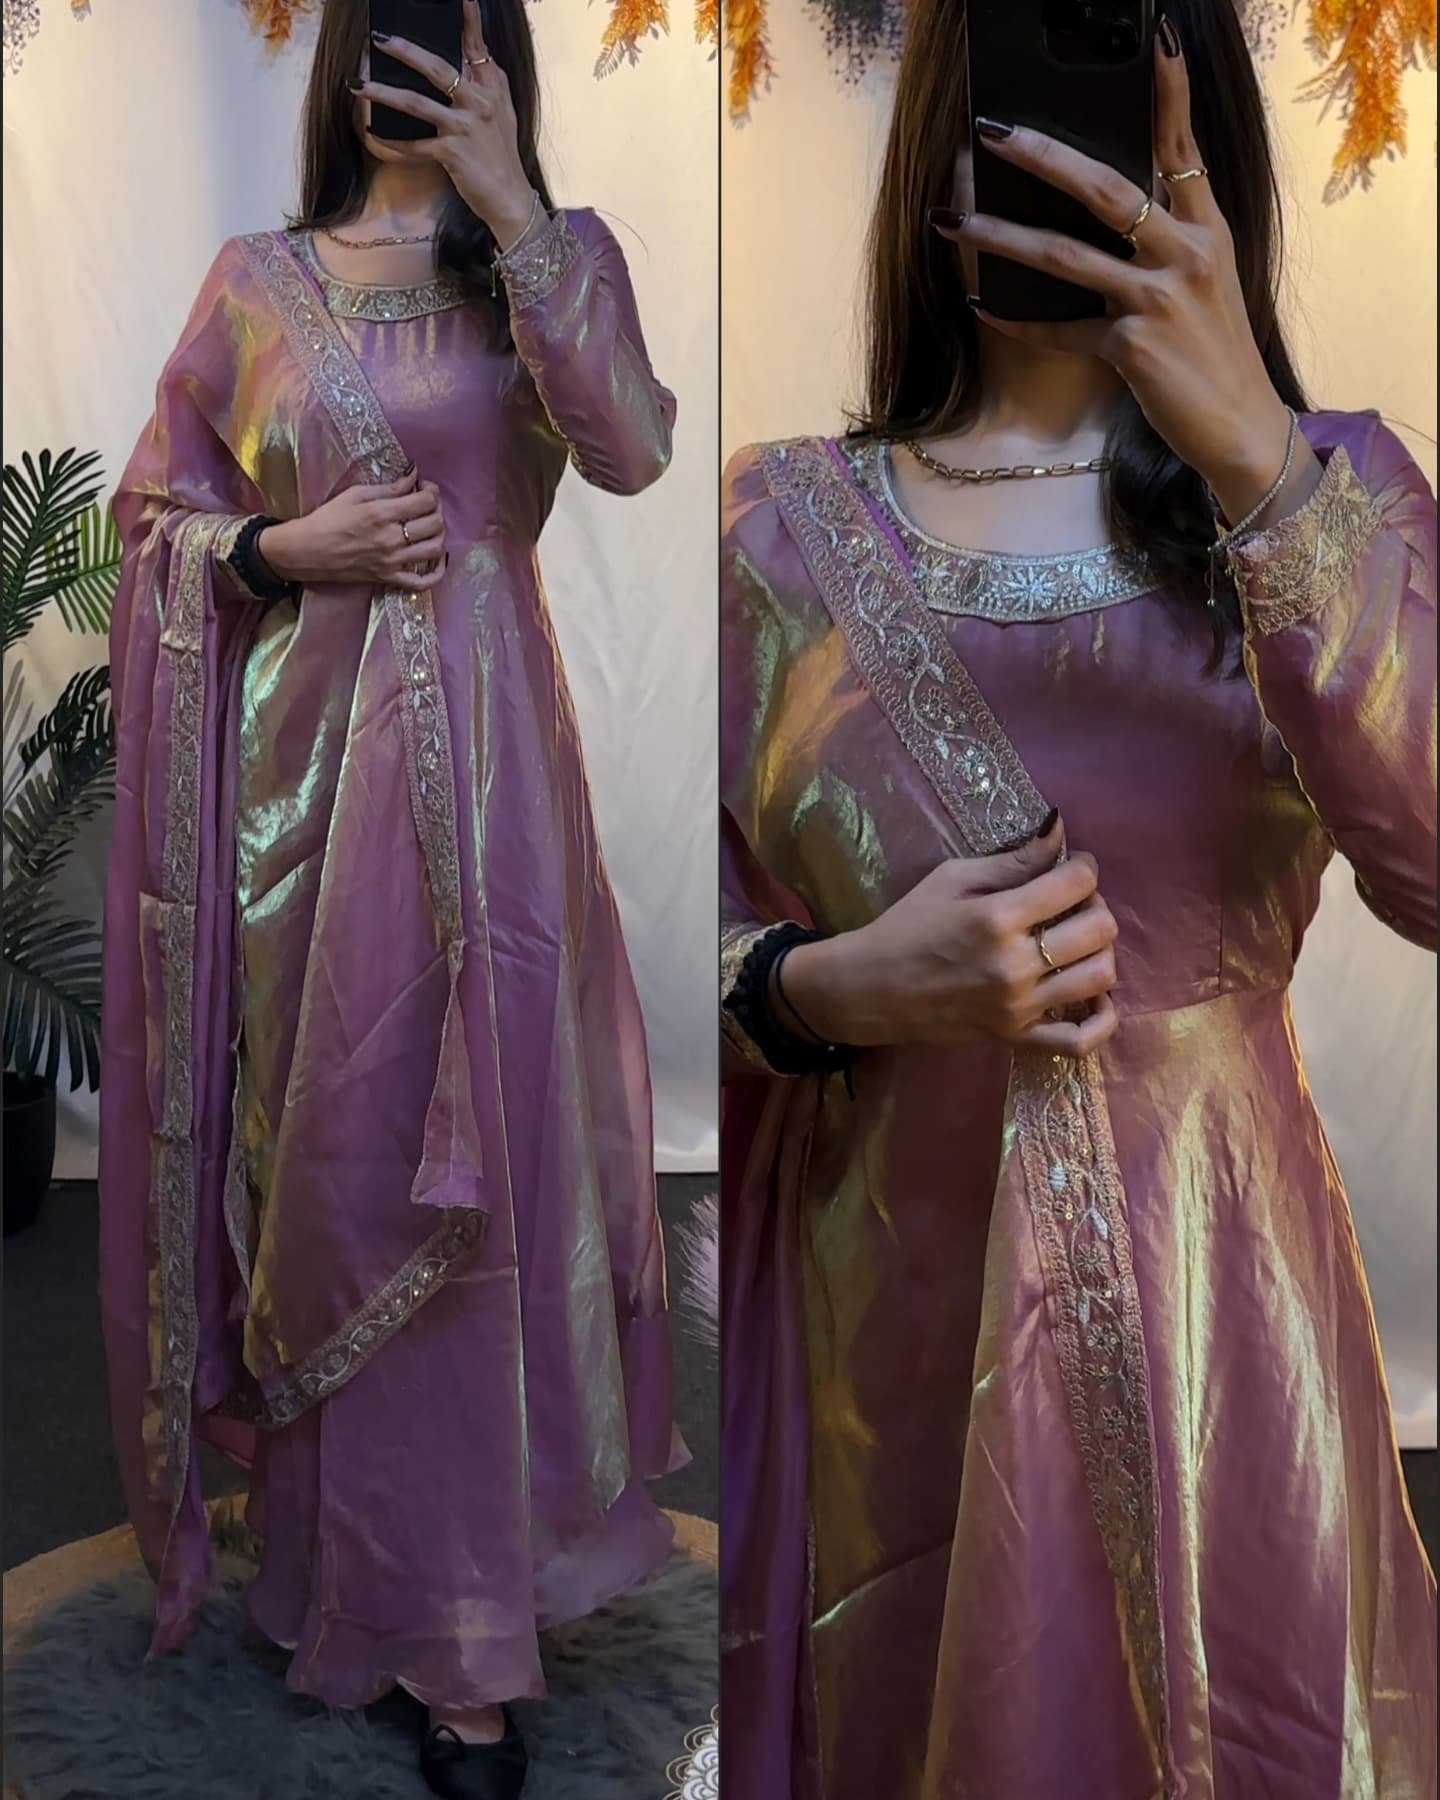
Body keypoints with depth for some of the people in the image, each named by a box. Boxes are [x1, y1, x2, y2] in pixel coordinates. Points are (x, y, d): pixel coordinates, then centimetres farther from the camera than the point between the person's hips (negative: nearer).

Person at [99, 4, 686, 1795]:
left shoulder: (554, 253, 5)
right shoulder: (257, 280, 10)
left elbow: (631, 448, -14)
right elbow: (154, 507, 14)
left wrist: (511, 203, -16)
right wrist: (285, 545, -5)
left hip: (470, 757, -2)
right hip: (297, 754, 2)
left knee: (468, 1162, -2)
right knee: (317, 1156, 9)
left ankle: (464, 1653, 10)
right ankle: (331, 1555, 30)